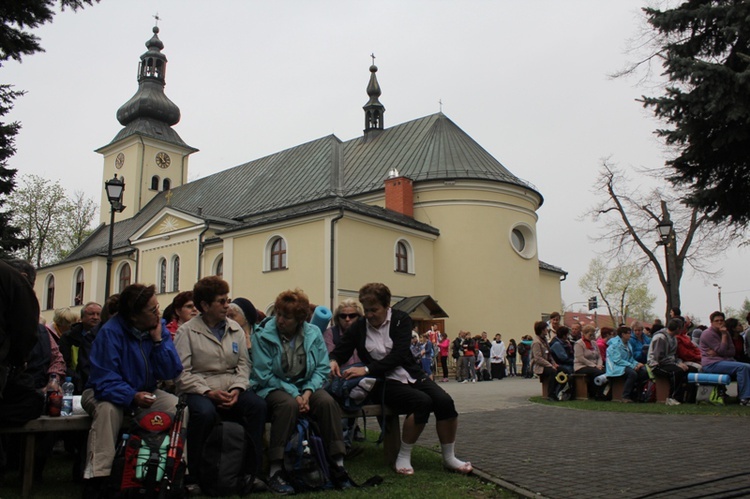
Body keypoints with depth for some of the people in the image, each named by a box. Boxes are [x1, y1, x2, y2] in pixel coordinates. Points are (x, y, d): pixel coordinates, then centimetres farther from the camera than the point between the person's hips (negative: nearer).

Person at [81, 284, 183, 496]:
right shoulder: (111, 332, -21)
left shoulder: (159, 329, -6)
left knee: (177, 405, -22)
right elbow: (105, 380, -25)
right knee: (108, 408, -37)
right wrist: (132, 397, -40)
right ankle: (96, 478, -32)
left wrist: (159, 341, -20)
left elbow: (172, 372, -10)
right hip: (112, 394, -4)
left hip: (145, 394, 4)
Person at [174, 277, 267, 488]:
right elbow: (182, 373, -8)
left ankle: (252, 471, -15)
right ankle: (195, 476, -17)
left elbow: (244, 364, 9)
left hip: (232, 391, 4)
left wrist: (237, 389, -10)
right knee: (205, 413, -36)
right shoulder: (186, 331, 0)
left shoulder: (235, 329, 14)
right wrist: (209, 393, -19)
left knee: (258, 405, -24)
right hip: (199, 391, -4)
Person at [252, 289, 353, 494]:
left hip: (306, 386, 3)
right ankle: (275, 471, -28)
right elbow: (263, 375, -11)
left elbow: (322, 369, 0)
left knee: (328, 402, -27)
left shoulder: (313, 333, -1)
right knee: (289, 404, -36)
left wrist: (308, 391, -18)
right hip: (273, 388, -3)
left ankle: (338, 464, -18)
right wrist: (293, 393, -19)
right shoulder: (263, 335, -10)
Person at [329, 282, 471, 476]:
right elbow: (340, 351, 9)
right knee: (422, 402, -31)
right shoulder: (359, 327, 3)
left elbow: (398, 355, -13)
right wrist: (333, 361, -16)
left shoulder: (401, 319, -2)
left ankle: (449, 458, -6)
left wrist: (367, 369, -23)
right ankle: (403, 458, -16)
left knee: (445, 401, -24)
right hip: (384, 383, -2)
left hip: (412, 376, 2)